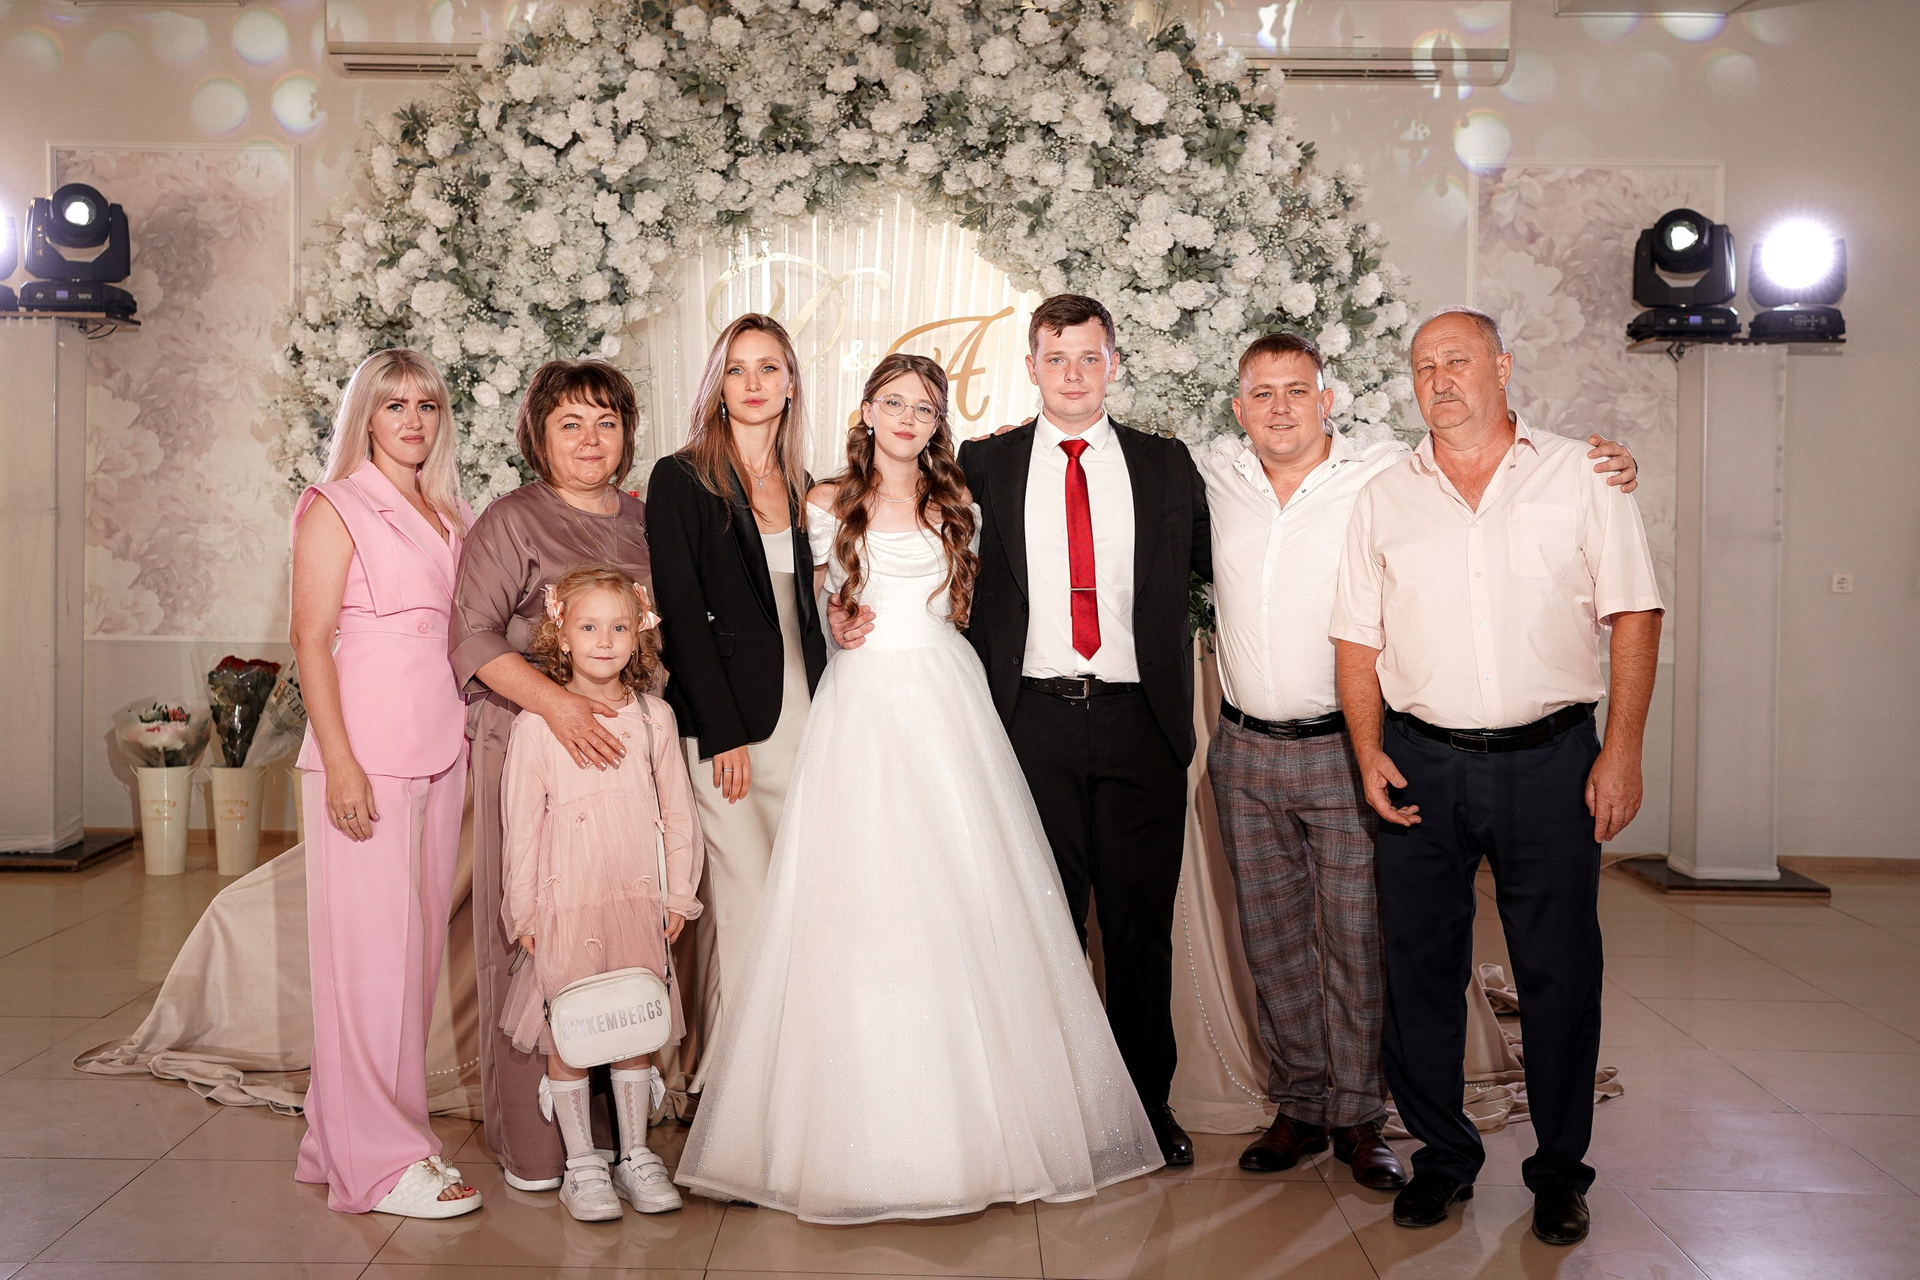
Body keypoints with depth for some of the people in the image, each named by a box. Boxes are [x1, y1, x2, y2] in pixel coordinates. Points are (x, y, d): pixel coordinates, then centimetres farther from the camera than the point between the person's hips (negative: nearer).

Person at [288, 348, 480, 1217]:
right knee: (371, 943, -5)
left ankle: (343, 1131, 21)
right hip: (367, 751, -7)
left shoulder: (451, 515, 16)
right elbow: (311, 641, -8)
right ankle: (379, 1157, 3)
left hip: (441, 747, 7)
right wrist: (340, 763, -16)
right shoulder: (335, 508, -2)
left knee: (419, 938, 9)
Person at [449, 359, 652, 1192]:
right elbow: (473, 635, -9)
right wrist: (555, 702, -21)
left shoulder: (645, 518, 15)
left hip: (625, 748, 5)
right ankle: (531, 1141, 9)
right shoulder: (512, 521, -1)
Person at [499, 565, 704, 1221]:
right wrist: (524, 911, -1)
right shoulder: (537, 723, -4)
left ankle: (636, 1155, 24)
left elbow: (678, 811, 9)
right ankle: (581, 1165, 18)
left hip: (640, 902, 3)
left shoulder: (653, 717, 4)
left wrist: (678, 894, 8)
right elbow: (522, 824, -2)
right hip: (566, 906, -2)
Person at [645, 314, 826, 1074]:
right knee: (748, 908, -4)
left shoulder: (805, 490, 15)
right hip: (729, 726, -5)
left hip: (806, 719, 5)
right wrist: (724, 734, -12)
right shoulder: (681, 480, -1)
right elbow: (681, 613, -7)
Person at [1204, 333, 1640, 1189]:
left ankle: (1359, 1118, 18)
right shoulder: (1212, 479, 6)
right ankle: (1299, 1106, 25)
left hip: (1344, 747, -3)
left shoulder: (1389, 474, -4)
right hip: (1245, 750, 3)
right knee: (1273, 938, 11)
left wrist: (1600, 470, -14)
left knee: (1356, 937, 2)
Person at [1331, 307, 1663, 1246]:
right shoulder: (1383, 500, 9)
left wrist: (1622, 751, -7)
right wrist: (1368, 753, -3)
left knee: (1560, 973, 5)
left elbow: (1634, 617, 1)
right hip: (1422, 764, 2)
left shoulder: (1580, 478, 4)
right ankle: (1442, 1157, 24)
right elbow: (1358, 639, 9)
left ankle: (1561, 1169, 23)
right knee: (1420, 966, 7)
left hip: (1551, 761, -1)